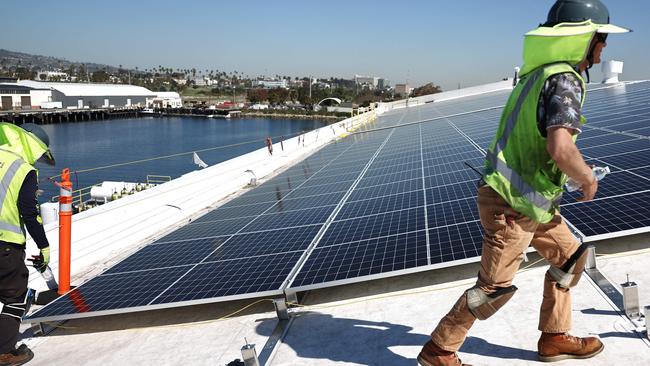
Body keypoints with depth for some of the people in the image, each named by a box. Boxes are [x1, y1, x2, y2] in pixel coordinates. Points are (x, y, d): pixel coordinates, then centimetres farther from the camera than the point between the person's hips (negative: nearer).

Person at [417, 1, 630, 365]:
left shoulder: (542, 72, 11)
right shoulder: (565, 79, -18)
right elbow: (560, 149, -31)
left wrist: (577, 166, 20)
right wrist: (588, 180, -12)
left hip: (525, 199, 10)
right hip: (513, 204, -10)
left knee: (569, 256, 20)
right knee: (494, 287, -2)